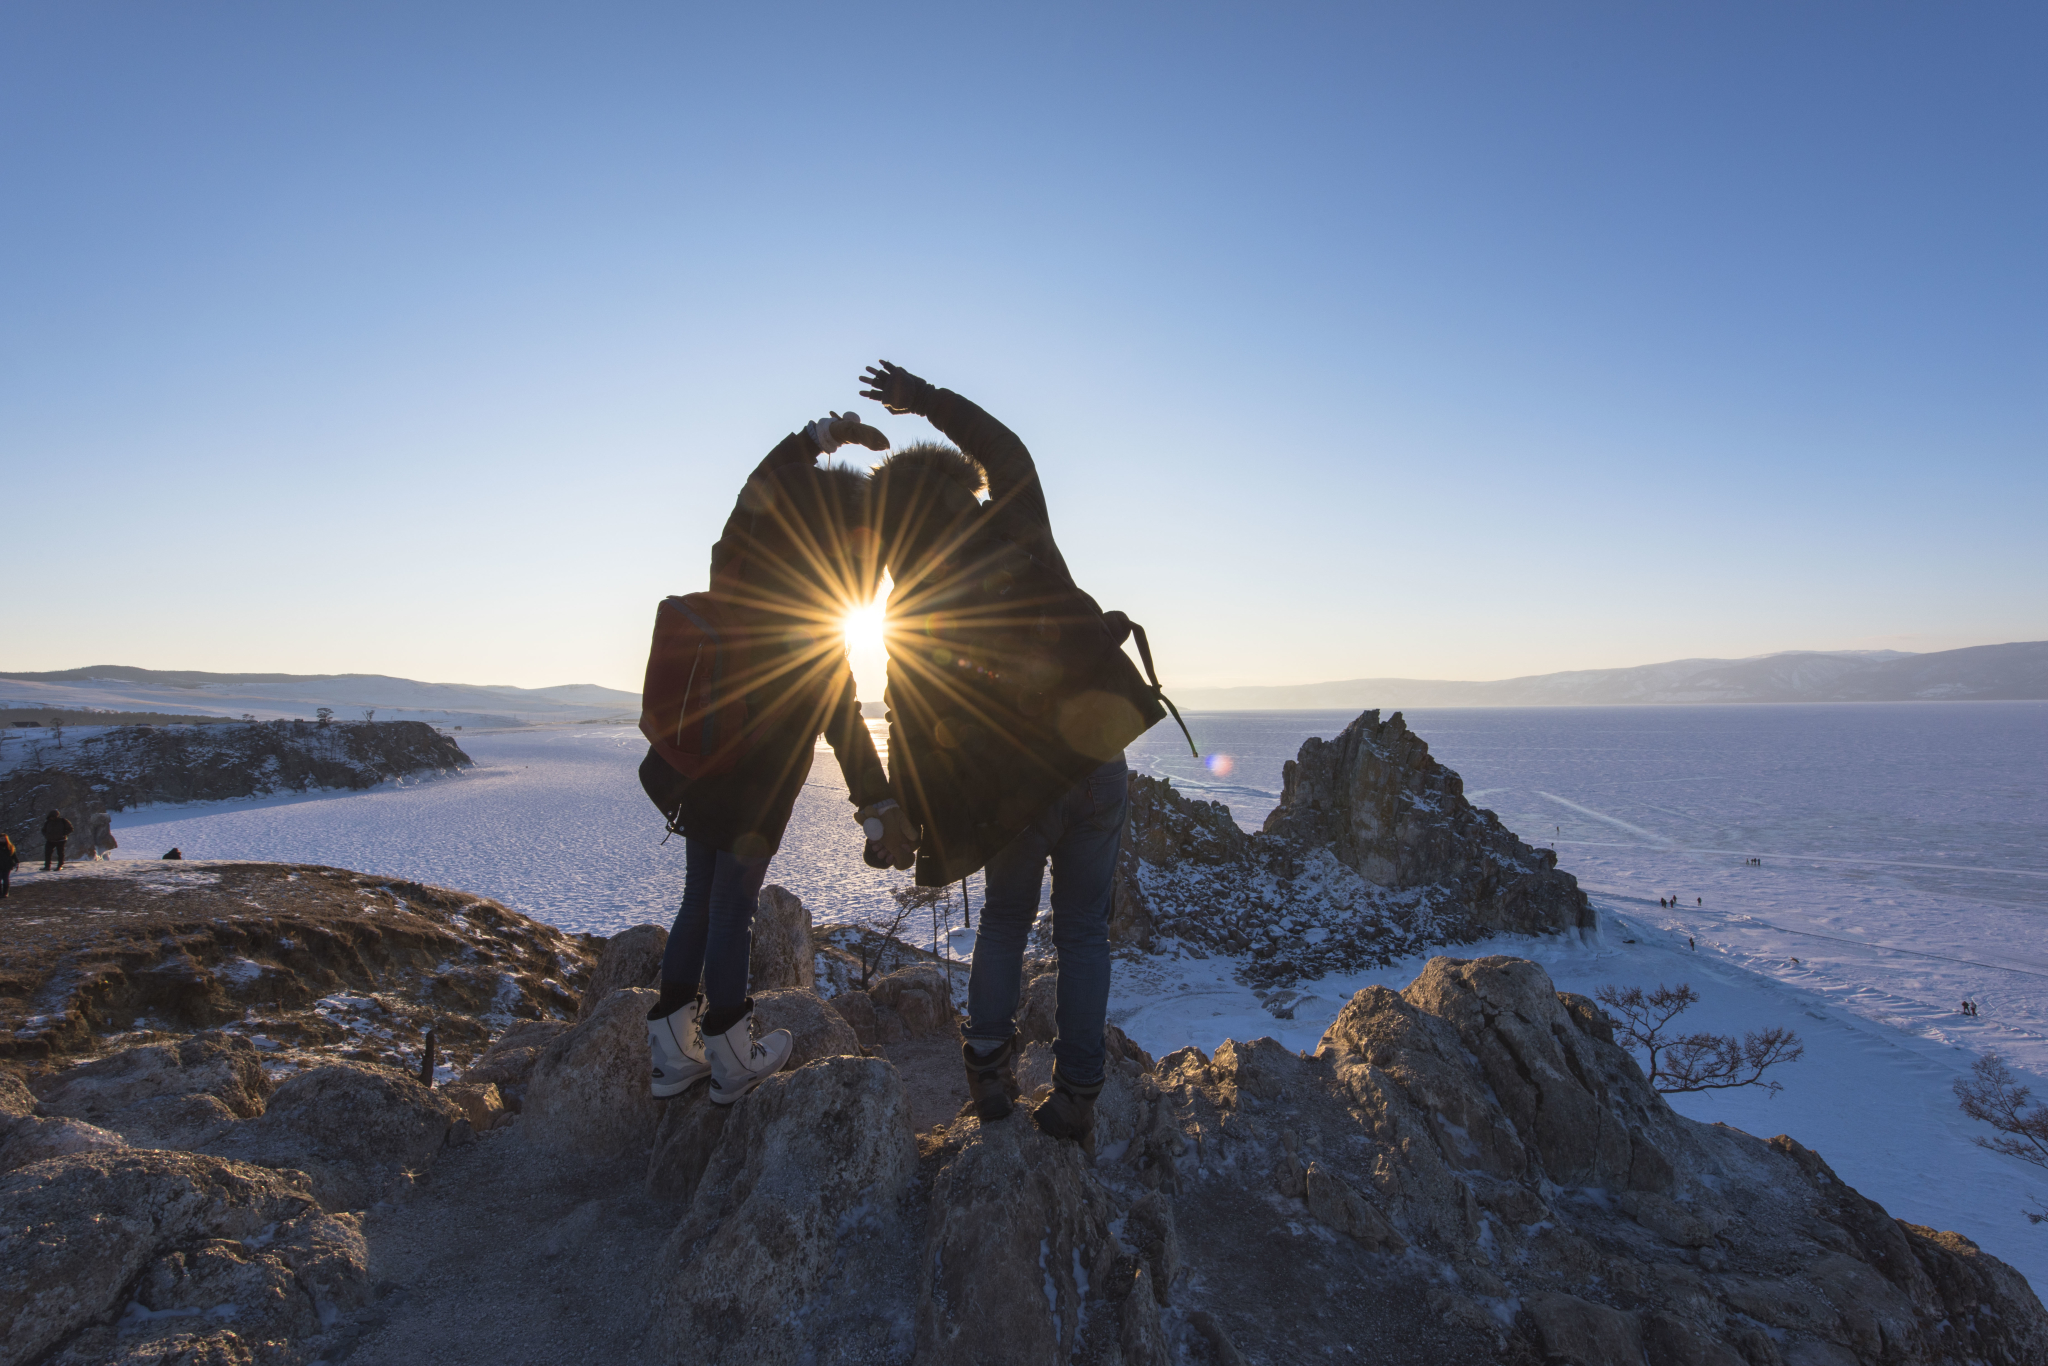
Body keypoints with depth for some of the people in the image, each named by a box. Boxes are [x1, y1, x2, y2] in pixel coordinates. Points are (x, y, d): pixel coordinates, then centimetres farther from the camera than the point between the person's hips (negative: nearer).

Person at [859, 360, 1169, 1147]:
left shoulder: (910, 611, -2)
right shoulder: (1018, 531, 0)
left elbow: (912, 734, 0)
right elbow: (1003, 447, 20)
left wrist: (923, 835, 10)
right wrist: (924, 398, 30)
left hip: (1016, 788, -1)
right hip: (1098, 763, 1)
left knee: (1005, 920, 25)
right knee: (1083, 931, 13)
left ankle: (988, 1066, 20)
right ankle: (1075, 1100, 18)